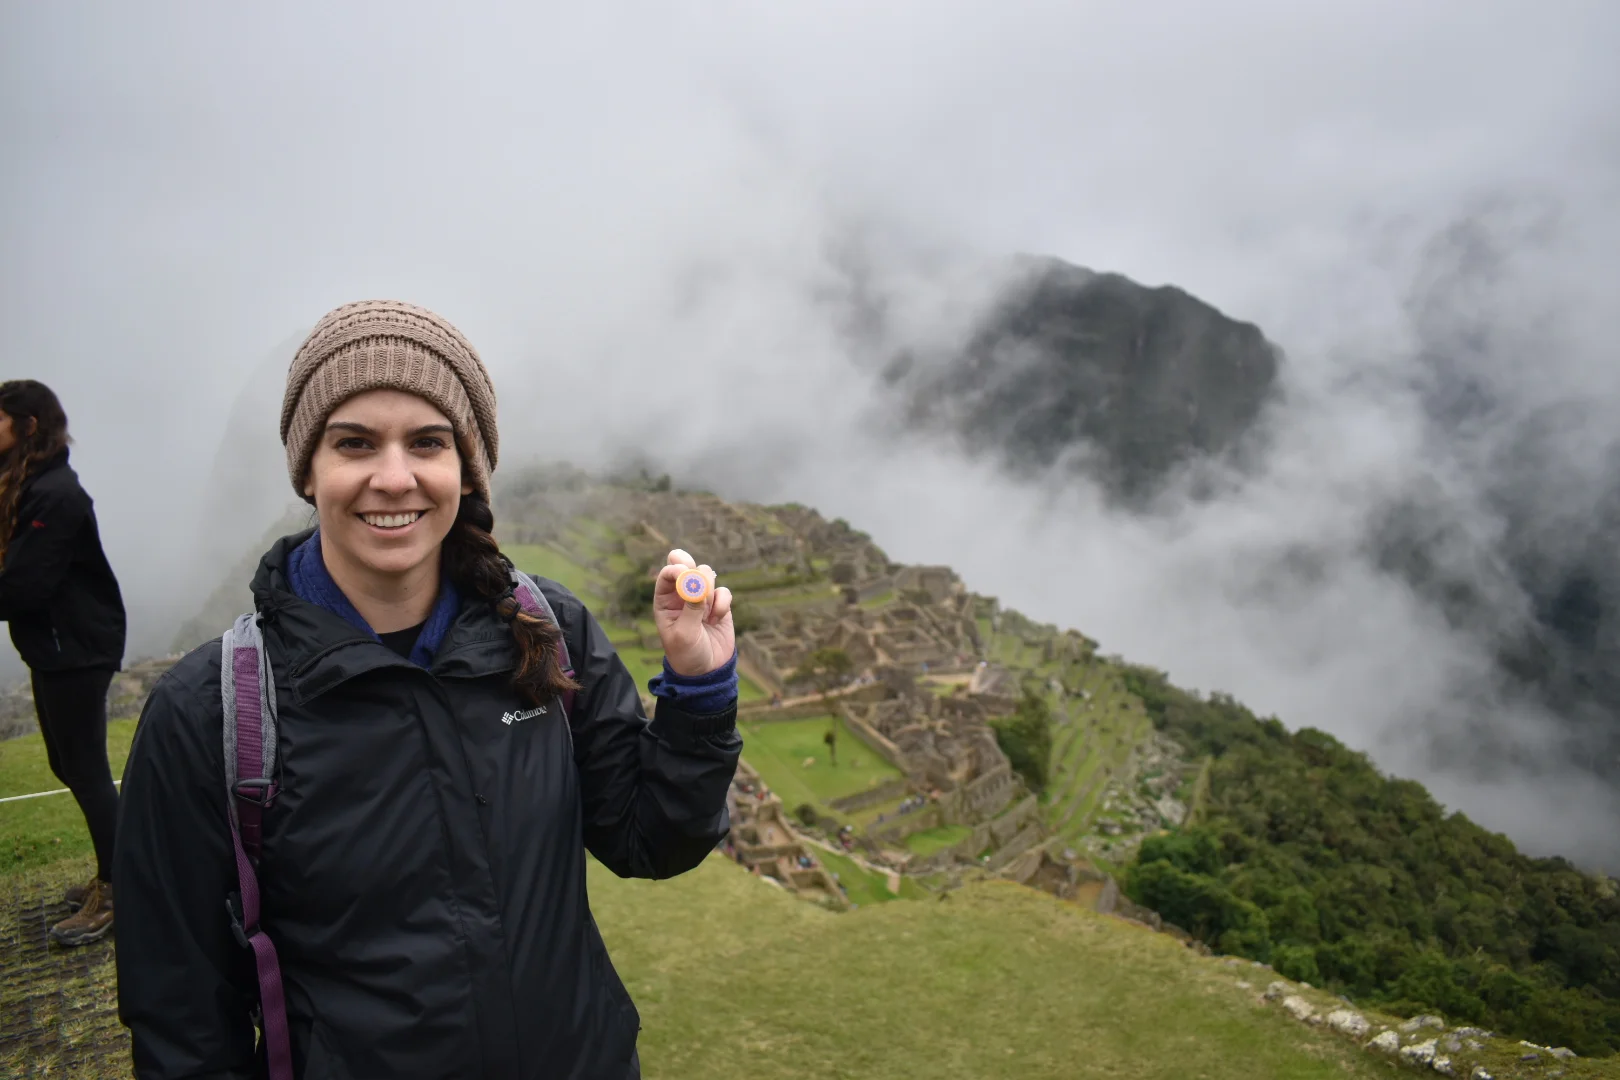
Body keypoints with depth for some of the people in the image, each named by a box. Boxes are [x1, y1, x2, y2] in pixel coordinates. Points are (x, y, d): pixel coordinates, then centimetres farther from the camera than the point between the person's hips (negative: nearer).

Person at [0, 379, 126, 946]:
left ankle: (115, 892, 10)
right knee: (69, 765, 16)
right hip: (52, 647, 10)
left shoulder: (56, 495, -20)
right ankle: (114, 871, 29)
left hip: (77, 650, -10)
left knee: (87, 770, -1)